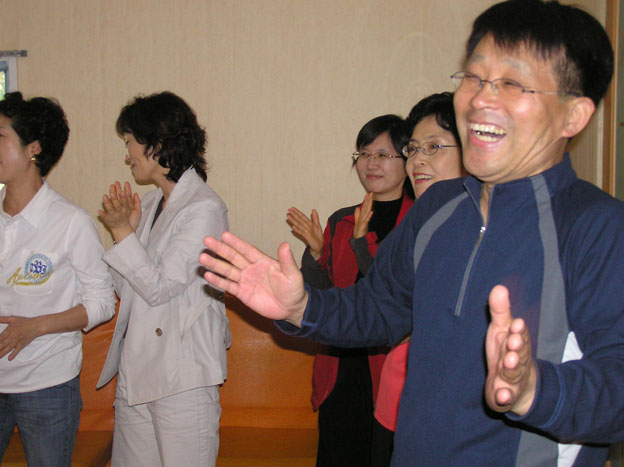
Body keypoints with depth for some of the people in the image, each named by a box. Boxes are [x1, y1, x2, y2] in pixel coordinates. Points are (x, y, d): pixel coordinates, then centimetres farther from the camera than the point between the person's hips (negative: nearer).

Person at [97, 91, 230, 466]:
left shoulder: (204, 209, -13)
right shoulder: (151, 204, 12)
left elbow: (159, 287, -17)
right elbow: (126, 288, 13)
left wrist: (123, 231, -12)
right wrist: (128, 226, 2)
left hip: (182, 378, -8)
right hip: (136, 371, 8)